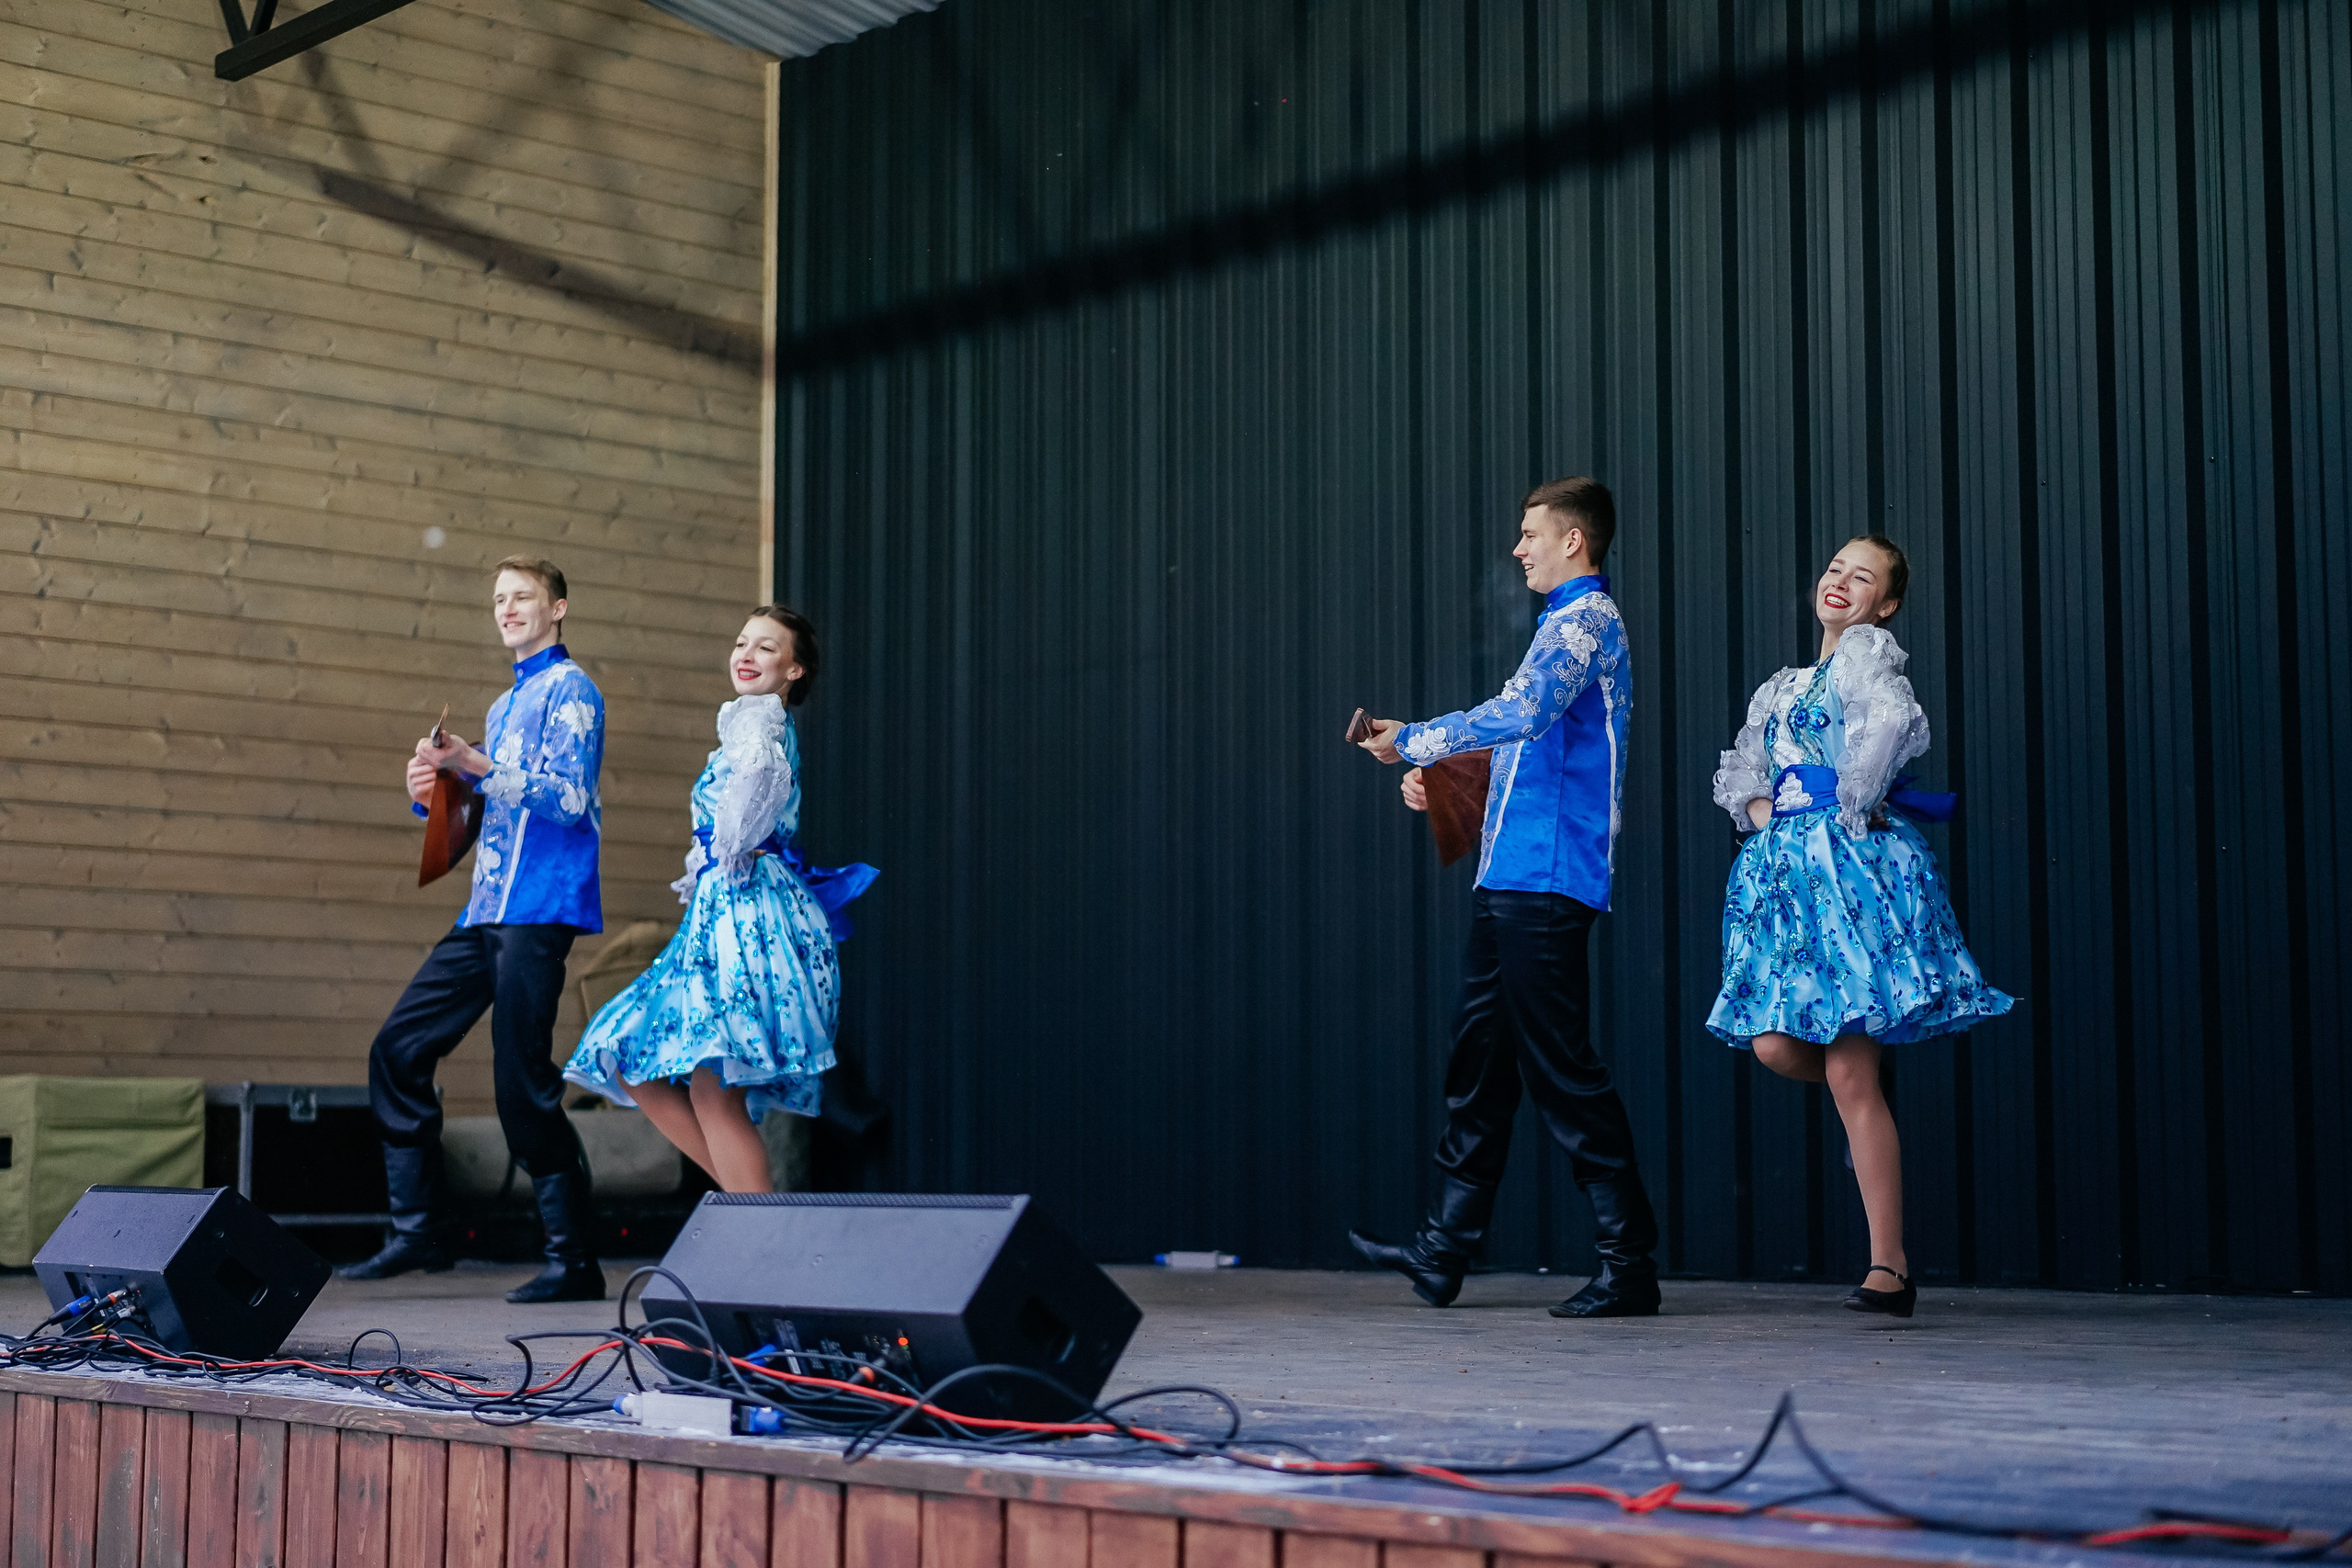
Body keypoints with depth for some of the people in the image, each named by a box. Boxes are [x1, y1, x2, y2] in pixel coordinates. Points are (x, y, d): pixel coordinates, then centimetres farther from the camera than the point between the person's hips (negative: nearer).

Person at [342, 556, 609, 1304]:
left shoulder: (569, 690, -3)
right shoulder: (503, 707, 24)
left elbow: (567, 798, -15)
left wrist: (477, 766, -20)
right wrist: (432, 792, 6)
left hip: (538, 909, -9)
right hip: (486, 910, 9)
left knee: (524, 1084, -11)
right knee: (397, 1048, 5)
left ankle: (574, 1261, -4)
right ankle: (418, 1229, 11)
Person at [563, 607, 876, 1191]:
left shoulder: (754, 714, -4)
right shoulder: (774, 725, 24)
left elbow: (760, 767, -28)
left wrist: (730, 852, -17)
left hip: (748, 909, -10)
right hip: (722, 910, 10)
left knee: (712, 1090, -15)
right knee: (632, 1063, 11)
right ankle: (744, 1195, 10)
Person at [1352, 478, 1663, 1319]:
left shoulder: (1587, 622, -9)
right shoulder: (1568, 623, 22)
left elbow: (1520, 713, -25)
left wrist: (1413, 740, -14)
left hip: (1546, 879, -10)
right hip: (1510, 874, 10)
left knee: (1562, 1067, -8)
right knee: (1481, 1057, 11)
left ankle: (1629, 1262, -3)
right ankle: (1446, 1250, 17)